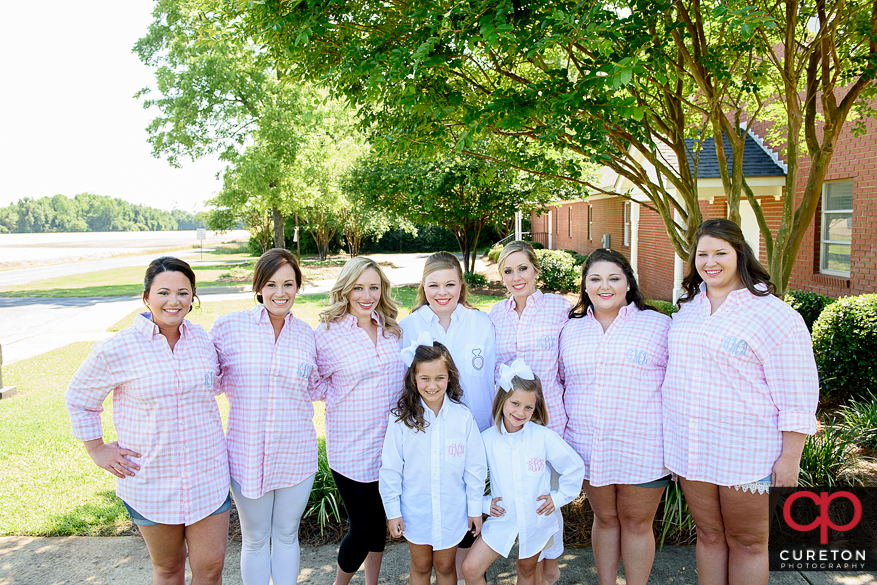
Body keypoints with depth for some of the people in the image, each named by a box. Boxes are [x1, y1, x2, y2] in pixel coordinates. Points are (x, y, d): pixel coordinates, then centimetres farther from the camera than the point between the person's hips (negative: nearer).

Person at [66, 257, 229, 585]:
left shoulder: (201, 339, -1)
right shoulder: (118, 349, -11)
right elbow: (78, 399, 5)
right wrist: (97, 450, 1)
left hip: (208, 475, 2)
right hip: (151, 480, -2)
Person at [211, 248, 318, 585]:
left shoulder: (306, 335, 2)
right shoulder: (229, 327, -7)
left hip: (296, 454, 2)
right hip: (247, 453, -1)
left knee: (287, 536, 18)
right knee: (255, 539, 15)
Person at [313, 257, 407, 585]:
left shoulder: (391, 329, 4)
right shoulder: (328, 333, -11)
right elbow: (314, 386, -5)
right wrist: (345, 397, -14)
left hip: (388, 443, 5)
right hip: (351, 448, -5)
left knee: (379, 521, 18)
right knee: (363, 528, 1)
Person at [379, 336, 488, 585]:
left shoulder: (463, 417, -11)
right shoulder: (402, 418, -13)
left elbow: (475, 468, -3)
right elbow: (390, 469, -6)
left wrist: (475, 509, 1)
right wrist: (393, 511, -4)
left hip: (452, 511, 0)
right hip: (416, 511, 0)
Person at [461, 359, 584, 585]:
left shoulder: (544, 437, -14)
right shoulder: (486, 439, -10)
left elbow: (574, 466, -1)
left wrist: (560, 496, -3)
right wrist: (483, 502, -5)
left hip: (537, 519, -1)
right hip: (502, 519, 1)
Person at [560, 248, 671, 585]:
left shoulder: (659, 325, -1)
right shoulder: (571, 330, 8)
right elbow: (562, 386, 17)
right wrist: (561, 438, 13)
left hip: (643, 450, -3)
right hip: (590, 449, 3)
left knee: (636, 523, 9)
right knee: (605, 519, 15)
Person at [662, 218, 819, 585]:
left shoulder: (773, 314, -11)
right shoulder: (688, 307, 8)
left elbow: (797, 398, -10)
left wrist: (790, 458, -13)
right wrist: (671, 437, 18)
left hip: (747, 455, -5)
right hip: (691, 450, 5)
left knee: (747, 543, 10)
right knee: (708, 536, 17)